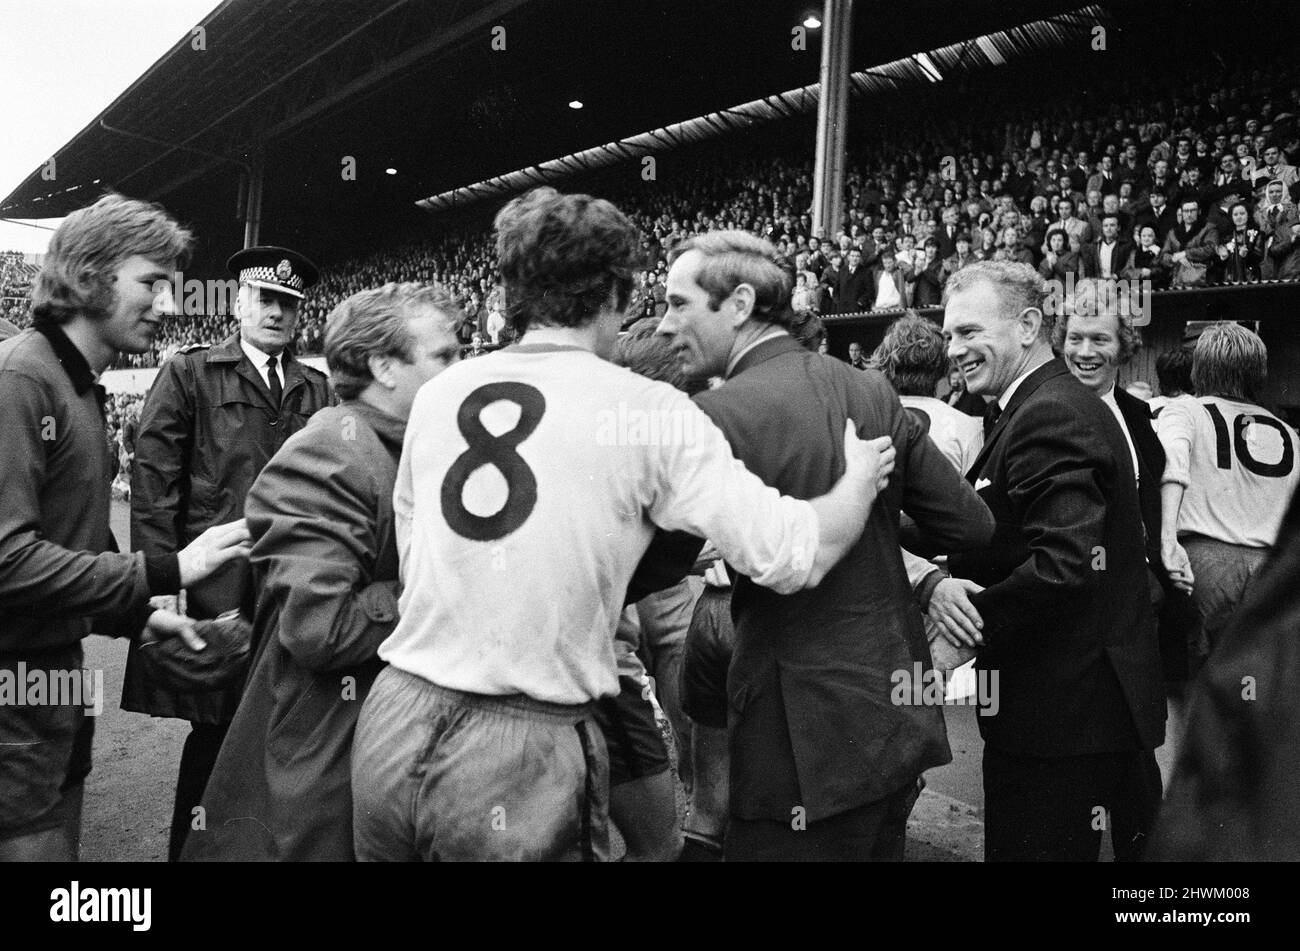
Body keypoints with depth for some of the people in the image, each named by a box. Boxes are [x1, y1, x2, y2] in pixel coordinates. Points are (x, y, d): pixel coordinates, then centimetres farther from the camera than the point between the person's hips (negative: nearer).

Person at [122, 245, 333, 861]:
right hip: (215, 588, -3)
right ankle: (190, 846, 24)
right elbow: (152, 480, -3)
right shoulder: (189, 372, 2)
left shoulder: (315, 387, 13)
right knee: (214, 729, 5)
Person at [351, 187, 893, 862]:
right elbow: (791, 556, -11)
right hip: (521, 761, -5)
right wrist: (860, 478, 8)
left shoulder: (437, 393, 4)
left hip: (393, 728, 5)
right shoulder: (649, 410, -10)